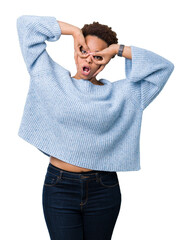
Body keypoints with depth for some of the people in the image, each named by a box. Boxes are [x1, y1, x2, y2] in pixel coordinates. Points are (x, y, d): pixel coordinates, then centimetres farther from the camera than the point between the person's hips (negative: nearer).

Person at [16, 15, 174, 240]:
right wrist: (74, 31, 1)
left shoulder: (117, 94, 3)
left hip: (103, 190, 1)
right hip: (60, 187, -1)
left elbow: (164, 67, 1)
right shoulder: (53, 79, 3)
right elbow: (26, 24, 4)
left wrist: (119, 50, -3)